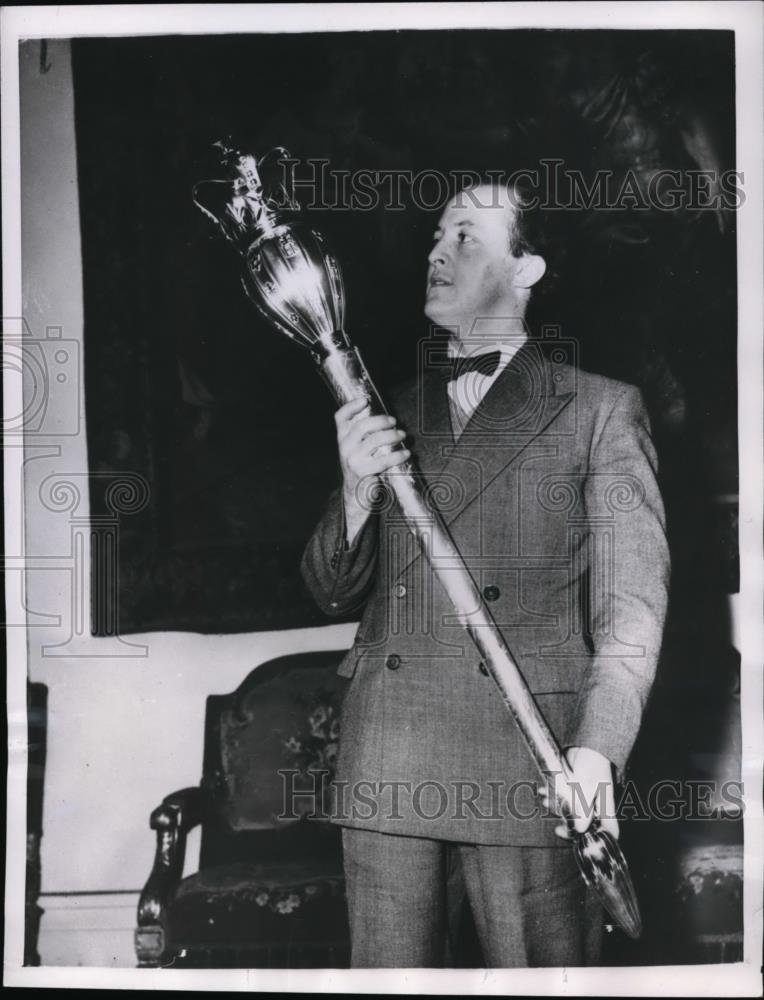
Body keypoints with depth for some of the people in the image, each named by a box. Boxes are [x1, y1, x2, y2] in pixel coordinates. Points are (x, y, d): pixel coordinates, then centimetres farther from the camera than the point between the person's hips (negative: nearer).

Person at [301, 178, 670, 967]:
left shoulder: (600, 411, 5)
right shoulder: (387, 417, 16)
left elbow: (632, 598, -2)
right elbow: (333, 594, 16)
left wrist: (597, 749, -16)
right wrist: (357, 489, -4)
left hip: (530, 762, -3)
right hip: (386, 766, 4)